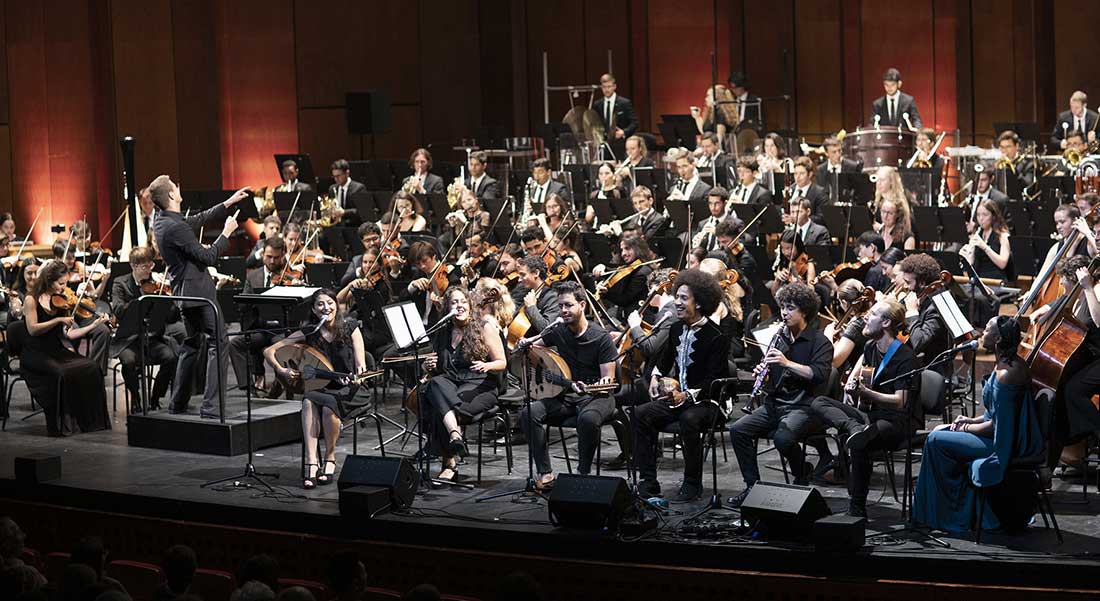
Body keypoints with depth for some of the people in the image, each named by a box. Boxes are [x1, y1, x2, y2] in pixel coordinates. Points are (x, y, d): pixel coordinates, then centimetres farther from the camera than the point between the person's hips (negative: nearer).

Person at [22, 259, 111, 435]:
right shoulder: (32, 300, -5)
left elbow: (69, 334, 4)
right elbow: (32, 329, -18)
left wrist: (95, 324, -4)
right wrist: (58, 320, -23)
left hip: (56, 351, 6)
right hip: (35, 354, -6)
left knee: (91, 368, -18)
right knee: (61, 373, -34)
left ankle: (89, 419, -11)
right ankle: (59, 425, -21)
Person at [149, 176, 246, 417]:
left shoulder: (161, 221, 6)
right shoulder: (175, 227, -23)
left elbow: (199, 219, 18)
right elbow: (209, 257, -20)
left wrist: (229, 203, 22)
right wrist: (226, 233, -8)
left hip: (184, 292, 10)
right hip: (198, 290, -10)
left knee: (193, 343, 22)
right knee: (218, 343, -9)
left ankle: (178, 404, 25)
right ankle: (211, 406, -15)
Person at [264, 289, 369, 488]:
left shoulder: (350, 328, -4)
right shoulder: (308, 333, -1)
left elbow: (360, 365, -8)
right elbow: (269, 351, 1)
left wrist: (358, 374, -31)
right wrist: (281, 370, -16)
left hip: (346, 389, -2)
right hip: (318, 387, 2)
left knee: (328, 405, -35)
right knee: (308, 403, -33)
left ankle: (330, 458, -14)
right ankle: (311, 463, -38)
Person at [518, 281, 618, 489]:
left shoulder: (601, 338, -10)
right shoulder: (558, 331, 6)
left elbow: (608, 379, -11)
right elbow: (535, 345, 23)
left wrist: (597, 386, -34)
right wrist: (525, 343, -2)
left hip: (596, 396, -5)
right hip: (566, 395, 5)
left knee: (588, 418, -40)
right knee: (529, 413, -19)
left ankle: (583, 473, -20)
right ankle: (545, 473, -16)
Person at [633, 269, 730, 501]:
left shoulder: (717, 337, -14)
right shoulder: (676, 329, 9)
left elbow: (713, 380, -19)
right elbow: (665, 358, 28)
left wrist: (686, 395, -31)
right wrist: (656, 376, 8)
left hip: (707, 401, -7)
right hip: (678, 396, 7)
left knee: (689, 419, -38)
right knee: (641, 414, -14)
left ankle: (692, 484, -21)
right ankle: (648, 482, -12)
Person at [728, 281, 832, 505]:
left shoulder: (820, 342, -4)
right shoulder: (779, 338, 16)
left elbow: (820, 375, -19)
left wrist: (787, 363, -25)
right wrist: (761, 371, -2)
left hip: (804, 407, -6)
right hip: (775, 403, 7)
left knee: (783, 437, -34)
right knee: (738, 430, -14)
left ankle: (803, 475, -3)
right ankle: (752, 485, -5)